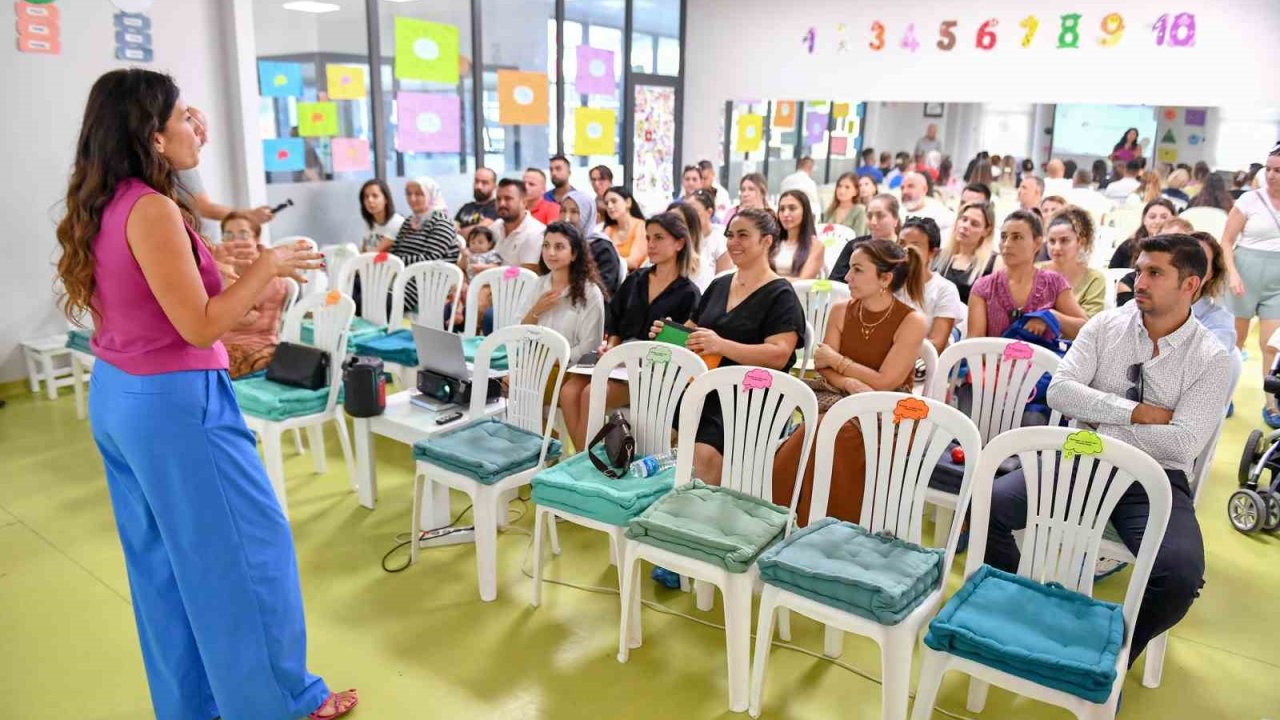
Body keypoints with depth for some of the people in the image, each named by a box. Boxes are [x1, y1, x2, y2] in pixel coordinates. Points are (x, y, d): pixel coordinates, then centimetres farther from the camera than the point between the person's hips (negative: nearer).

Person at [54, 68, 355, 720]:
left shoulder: (103, 206, 8)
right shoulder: (151, 210, -20)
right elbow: (199, 327, -21)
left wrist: (218, 262, 12)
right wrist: (266, 265, -13)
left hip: (119, 396, 10)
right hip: (173, 403, -10)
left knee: (162, 558, 18)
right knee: (244, 549, 5)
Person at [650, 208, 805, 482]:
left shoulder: (780, 296, 0)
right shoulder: (718, 286, 20)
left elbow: (779, 356, -13)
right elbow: (695, 333, 30)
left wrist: (721, 345, -23)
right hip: (703, 388, 6)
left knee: (706, 453, -32)